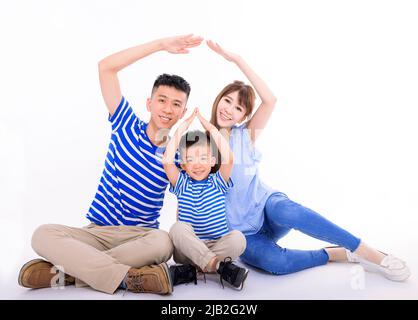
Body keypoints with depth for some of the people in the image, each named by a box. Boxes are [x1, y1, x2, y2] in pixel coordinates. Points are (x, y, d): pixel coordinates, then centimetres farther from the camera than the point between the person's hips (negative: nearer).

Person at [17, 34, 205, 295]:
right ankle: (127, 277, -33)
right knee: (43, 234, -26)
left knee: (163, 242, -36)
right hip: (97, 232, 1)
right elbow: (106, 67, -5)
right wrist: (161, 44, -10)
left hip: (141, 237, 0)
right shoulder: (126, 126, 2)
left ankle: (67, 271, -26)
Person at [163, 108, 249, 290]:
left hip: (217, 245, 1)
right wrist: (183, 127, -5)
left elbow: (228, 159, -11)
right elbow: (167, 161, -9)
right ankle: (220, 267, -39)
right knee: (178, 228, -33)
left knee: (237, 238, -29)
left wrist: (209, 126, -6)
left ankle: (193, 268, -30)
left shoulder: (217, 182, 8)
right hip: (187, 248, 0)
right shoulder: (182, 183, 8)